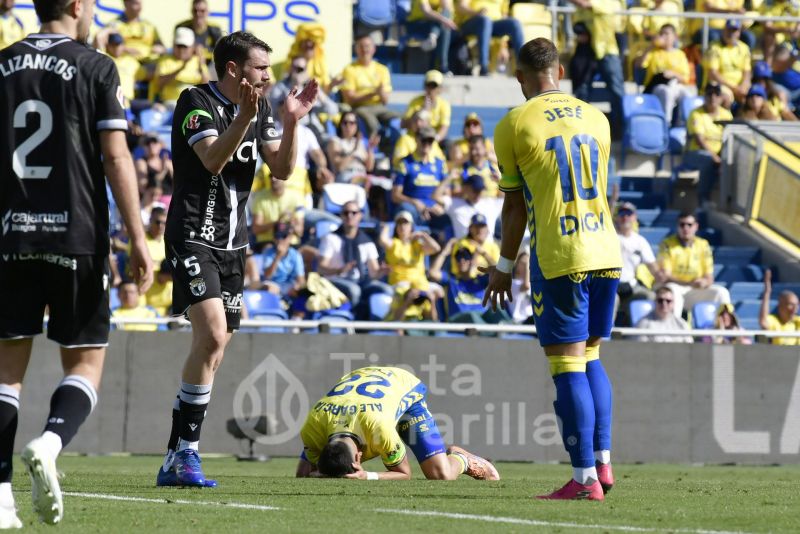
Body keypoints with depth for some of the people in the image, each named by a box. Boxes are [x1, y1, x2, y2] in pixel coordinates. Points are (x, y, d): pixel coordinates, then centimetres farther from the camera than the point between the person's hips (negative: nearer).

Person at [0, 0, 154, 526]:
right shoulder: (96, 68, -2)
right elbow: (115, 157, -7)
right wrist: (138, 239, -6)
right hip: (76, 235, -3)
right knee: (86, 360, 7)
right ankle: (49, 443, -21)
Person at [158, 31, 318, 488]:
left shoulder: (260, 109, 11)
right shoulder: (197, 102, -10)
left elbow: (282, 170, 7)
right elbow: (212, 159, -23)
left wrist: (292, 122, -8)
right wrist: (245, 117, -37)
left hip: (233, 243, 8)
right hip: (194, 238, -8)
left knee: (213, 352, 7)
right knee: (212, 334, -22)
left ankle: (176, 460, 13)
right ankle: (186, 453, -17)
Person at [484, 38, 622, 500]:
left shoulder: (514, 124, -3)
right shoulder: (597, 119, 11)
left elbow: (516, 205, 3)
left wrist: (504, 267, 15)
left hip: (559, 258, -5)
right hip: (607, 251, 5)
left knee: (568, 366, -3)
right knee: (590, 358, 18)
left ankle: (585, 477, -6)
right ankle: (603, 460, 12)